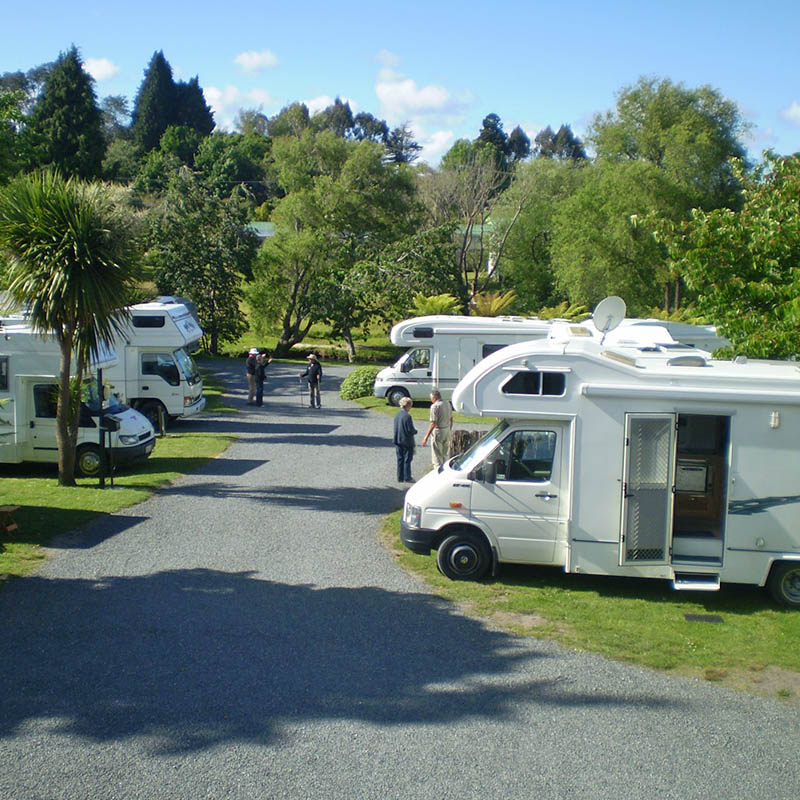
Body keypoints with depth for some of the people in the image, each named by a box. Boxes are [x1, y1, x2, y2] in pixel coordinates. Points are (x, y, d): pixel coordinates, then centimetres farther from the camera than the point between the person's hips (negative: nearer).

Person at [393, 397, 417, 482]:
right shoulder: (407, 416, -19)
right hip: (407, 441, -7)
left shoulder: (397, 415, 4)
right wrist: (415, 431, 3)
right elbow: (410, 429, -19)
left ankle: (400, 478, 17)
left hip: (398, 441, 7)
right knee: (407, 460, 3)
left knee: (400, 459, 12)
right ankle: (407, 478, 7)